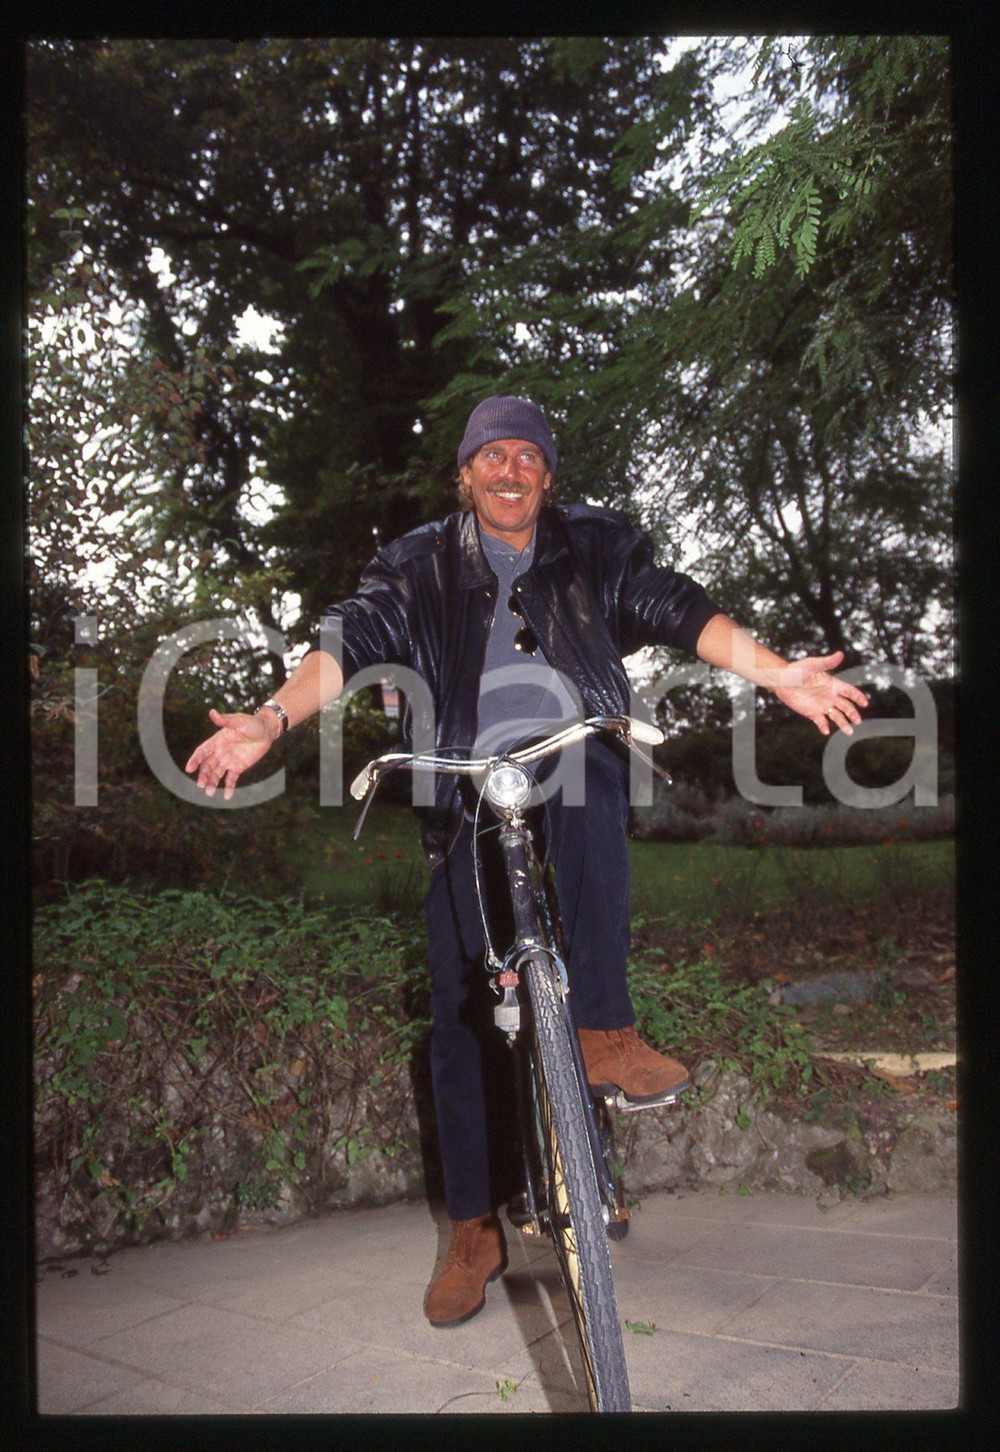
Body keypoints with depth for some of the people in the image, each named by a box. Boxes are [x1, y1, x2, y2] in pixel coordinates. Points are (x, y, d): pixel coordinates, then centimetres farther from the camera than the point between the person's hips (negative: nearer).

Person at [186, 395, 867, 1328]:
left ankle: (604, 1032, -30)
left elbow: (677, 611, -2)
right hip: (473, 798, 1)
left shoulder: (594, 546, 9)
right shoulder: (421, 566, 7)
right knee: (457, 1012, -2)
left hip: (575, 767, 0)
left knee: (585, 773, -38)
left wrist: (777, 672, -18)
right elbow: (351, 640, -6)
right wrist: (270, 718, -24)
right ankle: (474, 1230, 13)